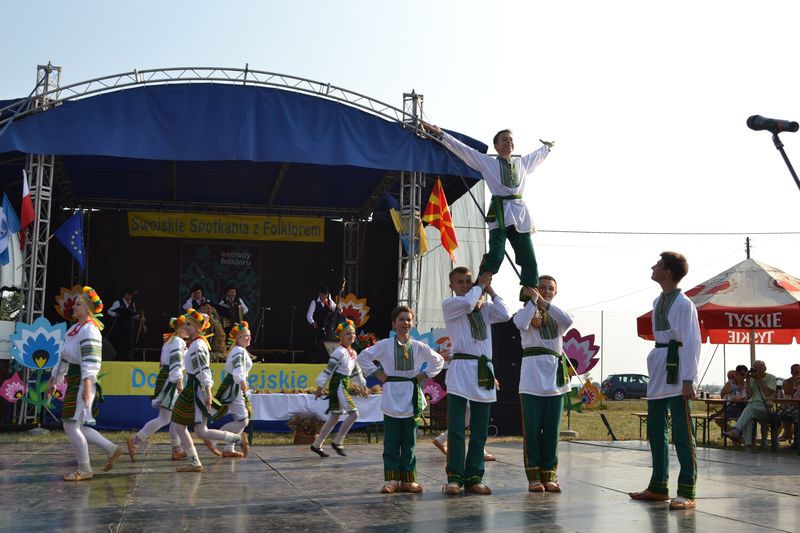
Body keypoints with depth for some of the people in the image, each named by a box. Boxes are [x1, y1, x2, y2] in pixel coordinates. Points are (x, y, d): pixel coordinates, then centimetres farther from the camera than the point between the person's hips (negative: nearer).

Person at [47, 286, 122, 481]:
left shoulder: (89, 330, -12)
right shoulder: (74, 329, 17)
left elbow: (91, 360, -21)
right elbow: (63, 357, 24)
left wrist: (87, 384, -30)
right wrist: (54, 379, 27)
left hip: (83, 382, -9)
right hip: (73, 382, 9)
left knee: (71, 426, -6)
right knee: (75, 427, 11)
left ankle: (84, 470, 5)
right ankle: (112, 449, 19)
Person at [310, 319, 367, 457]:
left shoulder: (353, 353, 13)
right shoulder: (340, 351, -13)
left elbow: (356, 372, 26)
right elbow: (329, 369, -15)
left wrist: (362, 385, 30)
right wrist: (319, 387, -15)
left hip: (344, 386, 9)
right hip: (338, 385, -9)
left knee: (334, 417, 11)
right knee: (354, 413, -14)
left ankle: (316, 445, 18)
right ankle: (337, 442, -6)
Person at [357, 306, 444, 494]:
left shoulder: (419, 347, 6)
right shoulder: (384, 345, 0)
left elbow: (438, 361, 19)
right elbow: (363, 357, 5)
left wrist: (424, 375, 8)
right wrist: (377, 374, -1)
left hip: (412, 400, 2)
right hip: (392, 399, -2)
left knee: (409, 443, 6)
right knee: (391, 443, 0)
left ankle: (407, 480, 13)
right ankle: (392, 480, 8)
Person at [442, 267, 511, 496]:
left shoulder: (484, 308, 19)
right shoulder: (449, 305, 4)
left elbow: (504, 315, 2)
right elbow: (467, 303, -16)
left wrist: (490, 290, 8)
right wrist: (480, 286, 0)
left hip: (484, 371, 5)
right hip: (461, 369, -5)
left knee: (480, 430, 6)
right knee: (456, 428, -8)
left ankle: (474, 477, 11)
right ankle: (454, 477, -3)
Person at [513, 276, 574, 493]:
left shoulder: (556, 318, 17)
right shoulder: (525, 312, 8)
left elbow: (568, 320, -8)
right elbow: (521, 323, -17)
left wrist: (543, 302, -12)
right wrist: (533, 299, -11)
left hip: (555, 376, 3)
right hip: (532, 373, -3)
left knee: (552, 429, 5)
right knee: (532, 428, -3)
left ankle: (549, 476, 11)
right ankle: (534, 477, 3)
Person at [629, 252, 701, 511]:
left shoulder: (683, 303, -12)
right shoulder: (658, 302, 14)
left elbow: (691, 343, -15)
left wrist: (688, 380, -18)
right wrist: (655, 370, 18)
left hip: (676, 373, -9)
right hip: (658, 372, 9)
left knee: (682, 433, -6)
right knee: (655, 430, 14)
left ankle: (687, 492, -1)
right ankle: (658, 487, 24)